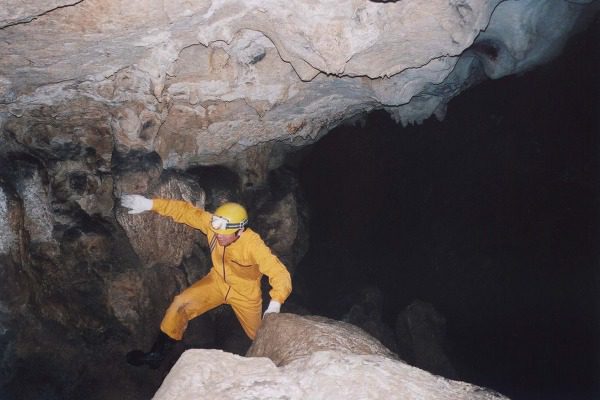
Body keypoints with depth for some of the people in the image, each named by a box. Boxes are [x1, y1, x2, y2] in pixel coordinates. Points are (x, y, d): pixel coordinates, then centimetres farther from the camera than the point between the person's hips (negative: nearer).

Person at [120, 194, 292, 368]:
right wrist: (150, 204, -20)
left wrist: (276, 303, -54)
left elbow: (279, 273, -38)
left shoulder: (253, 245, -35)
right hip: (218, 281, 3)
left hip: (245, 293, -3)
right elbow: (186, 211, -16)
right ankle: (156, 355, 3)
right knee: (181, 305, -12)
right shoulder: (213, 223, -24)